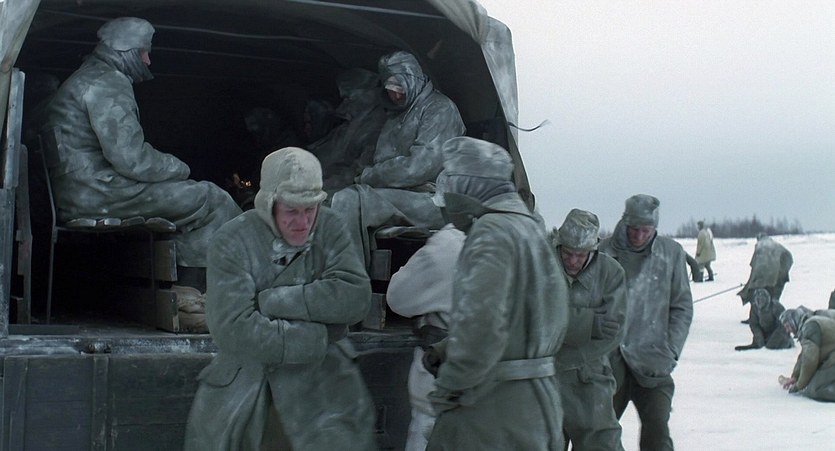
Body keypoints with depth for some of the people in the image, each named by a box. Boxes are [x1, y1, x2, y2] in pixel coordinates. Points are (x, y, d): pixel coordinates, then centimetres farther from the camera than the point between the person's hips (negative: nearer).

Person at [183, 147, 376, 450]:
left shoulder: (330, 229, -2)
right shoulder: (231, 243, -9)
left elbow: (356, 297, -15)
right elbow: (233, 330, -19)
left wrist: (271, 301, -18)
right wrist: (320, 337, -17)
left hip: (319, 370, 0)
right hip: (247, 367, 0)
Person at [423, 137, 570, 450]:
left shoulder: (492, 230, -16)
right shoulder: (530, 228, 16)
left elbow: (481, 321, -28)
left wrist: (450, 386, -15)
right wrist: (446, 350, 10)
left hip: (497, 410, -9)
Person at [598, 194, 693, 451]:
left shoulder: (671, 253, 2)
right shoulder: (604, 253, -3)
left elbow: (682, 307, 5)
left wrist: (670, 351, -5)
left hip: (652, 363, 0)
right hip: (609, 362, 0)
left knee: (657, 430, -10)